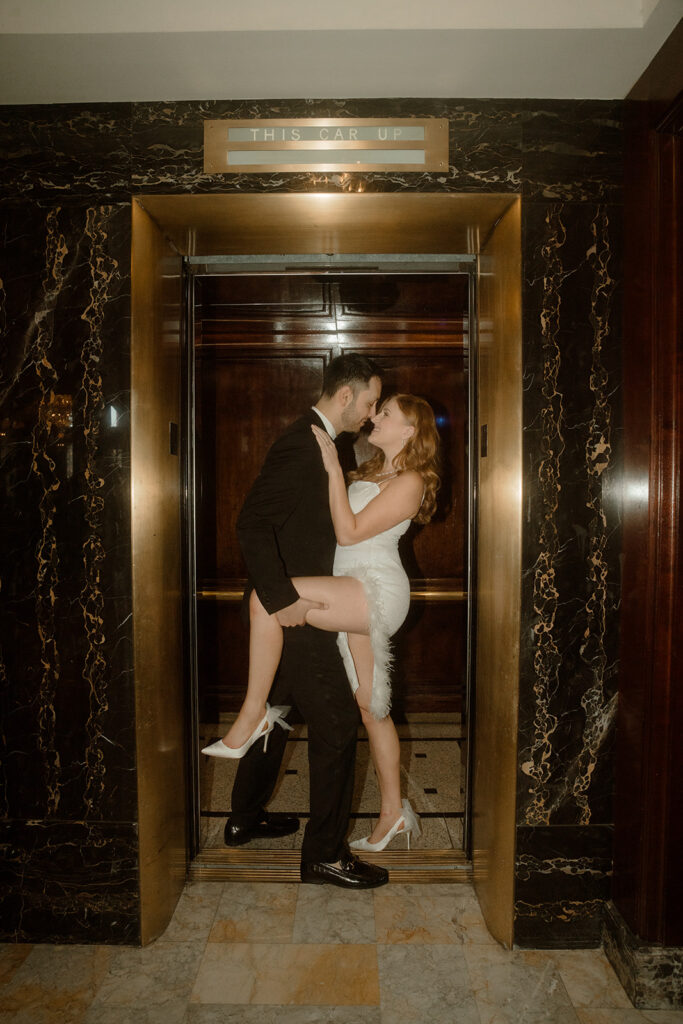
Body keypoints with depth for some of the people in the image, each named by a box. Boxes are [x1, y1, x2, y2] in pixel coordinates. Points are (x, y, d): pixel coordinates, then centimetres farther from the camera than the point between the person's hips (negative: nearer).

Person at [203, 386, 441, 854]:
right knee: (372, 706, 12)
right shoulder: (373, 470, 20)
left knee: (265, 598, -25)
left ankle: (253, 715, -14)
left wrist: (334, 469, -13)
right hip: (357, 597, 10)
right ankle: (394, 812, 22)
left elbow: (349, 532, -15)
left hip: (377, 589, -10)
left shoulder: (409, 481, -8)